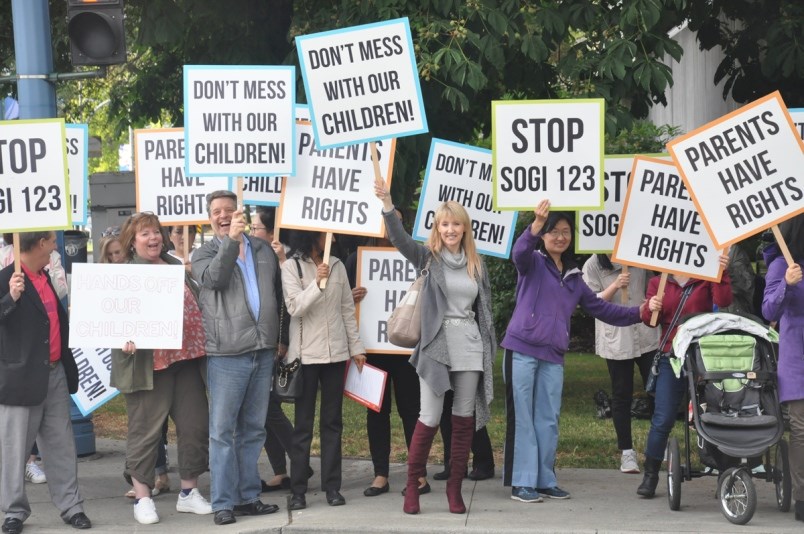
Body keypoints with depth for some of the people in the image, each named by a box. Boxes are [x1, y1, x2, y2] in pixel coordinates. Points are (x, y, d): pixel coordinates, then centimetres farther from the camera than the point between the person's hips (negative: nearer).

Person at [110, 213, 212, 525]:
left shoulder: (176, 266, 16)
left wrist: (201, 348, 17)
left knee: (195, 425, 7)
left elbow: (196, 305, 24)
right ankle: (142, 498, 7)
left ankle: (189, 492, 18)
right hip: (150, 362, -6)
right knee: (146, 429, -1)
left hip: (185, 358, 6)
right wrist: (127, 338, -28)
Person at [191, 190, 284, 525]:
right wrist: (231, 239, -26)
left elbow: (277, 295, 20)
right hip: (226, 355, -4)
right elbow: (213, 278, -21)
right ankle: (223, 502, -1)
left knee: (253, 430, 11)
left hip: (263, 352, 4)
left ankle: (249, 497, 18)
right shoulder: (205, 254, 2)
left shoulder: (263, 250, 13)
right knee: (223, 431, -4)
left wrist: (279, 338, 18)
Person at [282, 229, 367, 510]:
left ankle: (332, 486, 11)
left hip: (335, 352, 4)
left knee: (333, 422, 6)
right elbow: (295, 307, -14)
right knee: (303, 424, 0)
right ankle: (298, 490, 3)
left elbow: (347, 310, 11)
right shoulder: (291, 267, -3)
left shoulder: (337, 265, 7)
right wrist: (317, 283, -26)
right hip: (305, 355, -4)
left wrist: (356, 347, 9)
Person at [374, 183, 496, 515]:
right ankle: (412, 484, 8)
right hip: (436, 346, -3)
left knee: (465, 419, 5)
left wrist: (489, 349, 10)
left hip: (470, 347, 3)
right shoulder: (428, 257, 1)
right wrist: (387, 203, -34)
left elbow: (484, 308, 15)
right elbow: (399, 238, -17)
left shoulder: (475, 264, 11)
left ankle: (455, 486, 13)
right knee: (429, 418, -5)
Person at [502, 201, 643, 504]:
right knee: (522, 418, -2)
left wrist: (638, 313, 16)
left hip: (553, 357, 5)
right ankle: (521, 483, 1)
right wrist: (536, 224, -41)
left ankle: (545, 480, 16)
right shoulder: (533, 263, 1)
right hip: (522, 350, -5)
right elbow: (519, 252, -22)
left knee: (548, 420, 8)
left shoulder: (573, 278, 19)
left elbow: (599, 308, 23)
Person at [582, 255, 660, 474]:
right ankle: (626, 452, 11)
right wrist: (615, 286, -19)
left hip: (647, 336, 2)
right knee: (622, 397, 3)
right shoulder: (593, 266, -2)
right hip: (615, 339, -2)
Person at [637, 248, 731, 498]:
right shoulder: (658, 283, 12)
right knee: (662, 419, -4)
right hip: (671, 358, 1)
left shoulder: (706, 279, 8)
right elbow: (650, 320, 6)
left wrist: (722, 273, -20)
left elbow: (723, 301, -9)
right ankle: (650, 476, 3)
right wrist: (651, 308, -16)